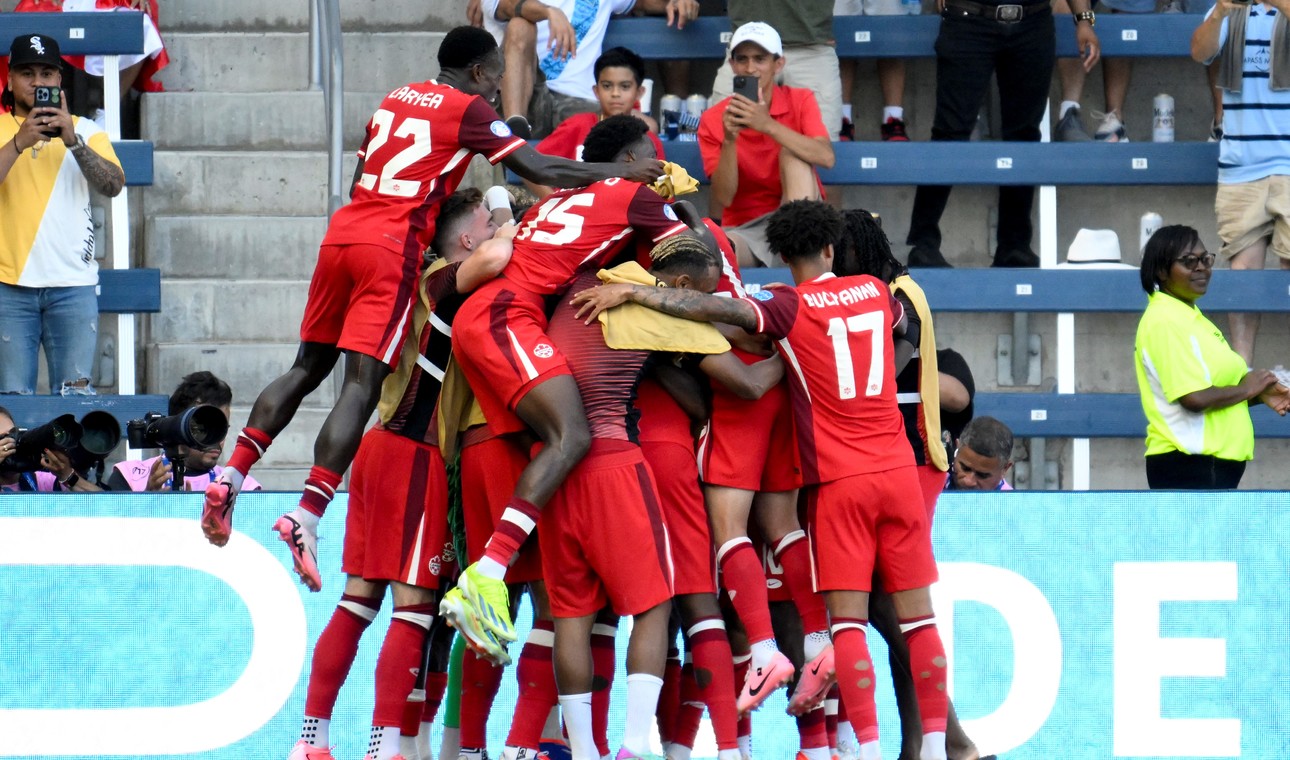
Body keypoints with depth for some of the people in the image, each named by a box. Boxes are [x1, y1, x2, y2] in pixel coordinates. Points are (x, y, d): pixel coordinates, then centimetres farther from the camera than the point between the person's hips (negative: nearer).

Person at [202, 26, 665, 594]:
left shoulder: (396, 99, 21)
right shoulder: (469, 110, 2)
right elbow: (541, 171, -2)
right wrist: (621, 173, 7)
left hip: (343, 231, 7)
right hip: (392, 247, -7)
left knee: (308, 367, 17)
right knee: (362, 385, -10)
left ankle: (230, 477, 8)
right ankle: (306, 515, -21)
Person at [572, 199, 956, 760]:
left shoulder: (790, 308, -4)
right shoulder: (875, 293, 9)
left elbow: (710, 309, -18)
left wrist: (629, 291, -16)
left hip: (839, 481, -4)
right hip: (897, 469, 4)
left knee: (847, 619, -4)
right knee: (918, 614, 6)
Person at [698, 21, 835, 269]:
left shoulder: (800, 101, 0)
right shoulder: (713, 120, 0)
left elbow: (825, 158, -20)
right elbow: (723, 198, -7)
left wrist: (768, 125, -30)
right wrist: (729, 140, -22)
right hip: (744, 229, -3)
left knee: (792, 153, -25)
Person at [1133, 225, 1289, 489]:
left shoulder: (1192, 318, 19)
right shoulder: (1164, 322, -13)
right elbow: (1194, 398, -21)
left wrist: (1261, 394, 6)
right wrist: (1246, 389, -5)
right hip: (1188, 465, -10)